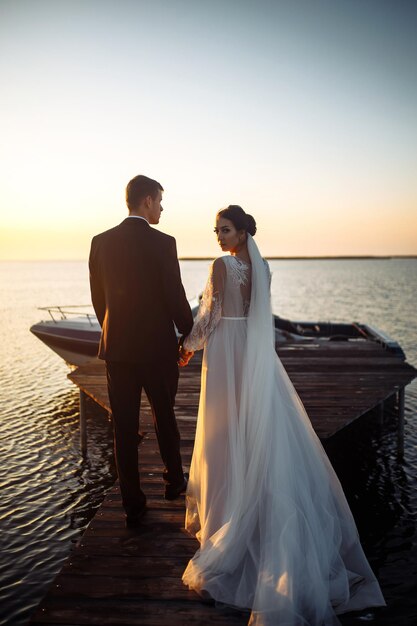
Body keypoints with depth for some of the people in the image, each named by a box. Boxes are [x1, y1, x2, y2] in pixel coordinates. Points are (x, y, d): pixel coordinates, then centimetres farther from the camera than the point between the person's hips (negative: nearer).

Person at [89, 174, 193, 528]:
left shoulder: (101, 242, 1)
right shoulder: (163, 243, -12)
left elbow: (98, 297, 7)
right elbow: (175, 297, -11)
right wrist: (190, 333, 7)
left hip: (117, 348, 3)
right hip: (157, 346, -2)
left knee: (125, 428, 8)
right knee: (164, 416, 19)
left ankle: (133, 505, 14)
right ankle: (174, 482, 37)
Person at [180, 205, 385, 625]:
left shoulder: (221, 265, -14)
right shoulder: (261, 266, 6)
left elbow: (210, 315, -15)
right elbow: (257, 313, 12)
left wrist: (189, 346, 2)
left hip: (226, 351, -6)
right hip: (256, 352, 6)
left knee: (227, 426, 4)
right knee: (260, 424, 14)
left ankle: (225, 507, 15)